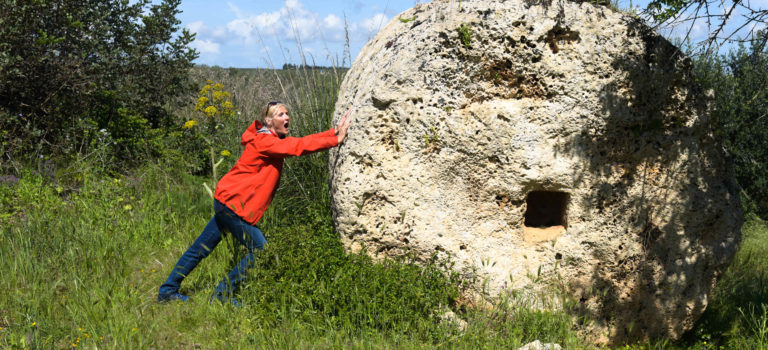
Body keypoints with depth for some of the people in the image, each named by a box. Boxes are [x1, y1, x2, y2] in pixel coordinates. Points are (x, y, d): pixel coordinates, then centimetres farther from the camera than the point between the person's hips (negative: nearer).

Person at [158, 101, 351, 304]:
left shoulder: (274, 141, 12)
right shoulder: (264, 142, -17)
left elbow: (301, 142, 5)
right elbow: (299, 146, -25)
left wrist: (334, 133, -5)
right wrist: (336, 140, -24)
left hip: (228, 202, 10)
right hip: (232, 203, -10)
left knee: (200, 249, 15)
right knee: (260, 251, -6)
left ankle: (167, 291, 23)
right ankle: (221, 295, 2)